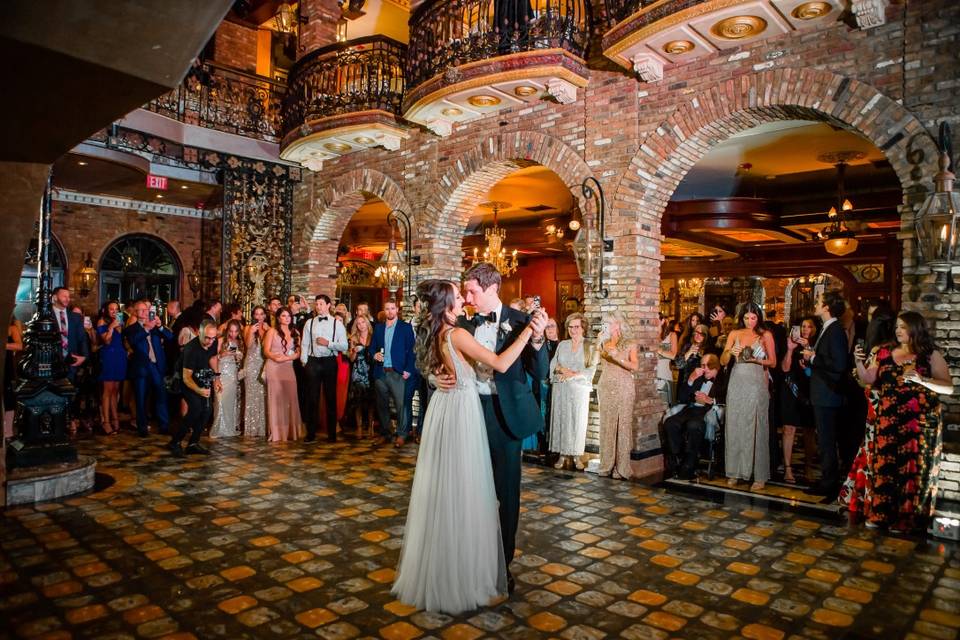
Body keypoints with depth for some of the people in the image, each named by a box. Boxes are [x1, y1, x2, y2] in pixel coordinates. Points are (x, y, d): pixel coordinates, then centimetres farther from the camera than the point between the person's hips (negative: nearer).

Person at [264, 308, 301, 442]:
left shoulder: (295, 333, 14)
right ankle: (276, 433, 1)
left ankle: (290, 431, 8)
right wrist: (275, 357, -20)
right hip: (274, 368, -3)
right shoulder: (272, 331, 6)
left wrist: (286, 358, -10)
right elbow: (266, 351, -1)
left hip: (288, 368, 3)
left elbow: (297, 352, 8)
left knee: (290, 399, -1)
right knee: (275, 398, -4)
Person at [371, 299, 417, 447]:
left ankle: (401, 435, 4)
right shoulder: (378, 327, 14)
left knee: (400, 404, -7)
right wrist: (374, 355, -6)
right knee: (382, 405, 9)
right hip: (380, 372, 4)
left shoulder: (406, 327, 2)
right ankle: (384, 434, 20)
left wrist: (408, 370, -10)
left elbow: (411, 350, -2)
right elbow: (372, 346, 17)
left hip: (398, 372, -4)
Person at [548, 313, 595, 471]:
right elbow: (553, 363, 7)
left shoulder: (589, 347, 1)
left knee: (578, 420, -2)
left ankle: (577, 455, 4)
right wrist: (562, 369, -12)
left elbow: (591, 369, -6)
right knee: (561, 419, 1)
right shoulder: (562, 345, 13)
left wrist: (574, 374, -16)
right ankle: (563, 454, 7)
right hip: (561, 389, 3)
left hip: (580, 389, -3)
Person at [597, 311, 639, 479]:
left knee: (623, 425, -7)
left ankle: (621, 467, -4)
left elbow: (635, 366, -8)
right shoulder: (604, 344, 16)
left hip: (624, 388, -3)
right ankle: (607, 465, 6)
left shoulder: (630, 345, 5)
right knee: (606, 425, 0)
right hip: (606, 387, 3)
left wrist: (618, 357, -20)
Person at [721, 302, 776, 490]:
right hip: (737, 384, 2)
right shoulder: (734, 334, 9)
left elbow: (773, 362, 3)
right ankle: (735, 471, 11)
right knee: (735, 426, 3)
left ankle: (760, 476, 3)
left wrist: (756, 360, -14)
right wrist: (730, 352, -14)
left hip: (757, 385, -2)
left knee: (756, 427, -2)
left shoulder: (765, 335, 4)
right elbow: (723, 361, 6)